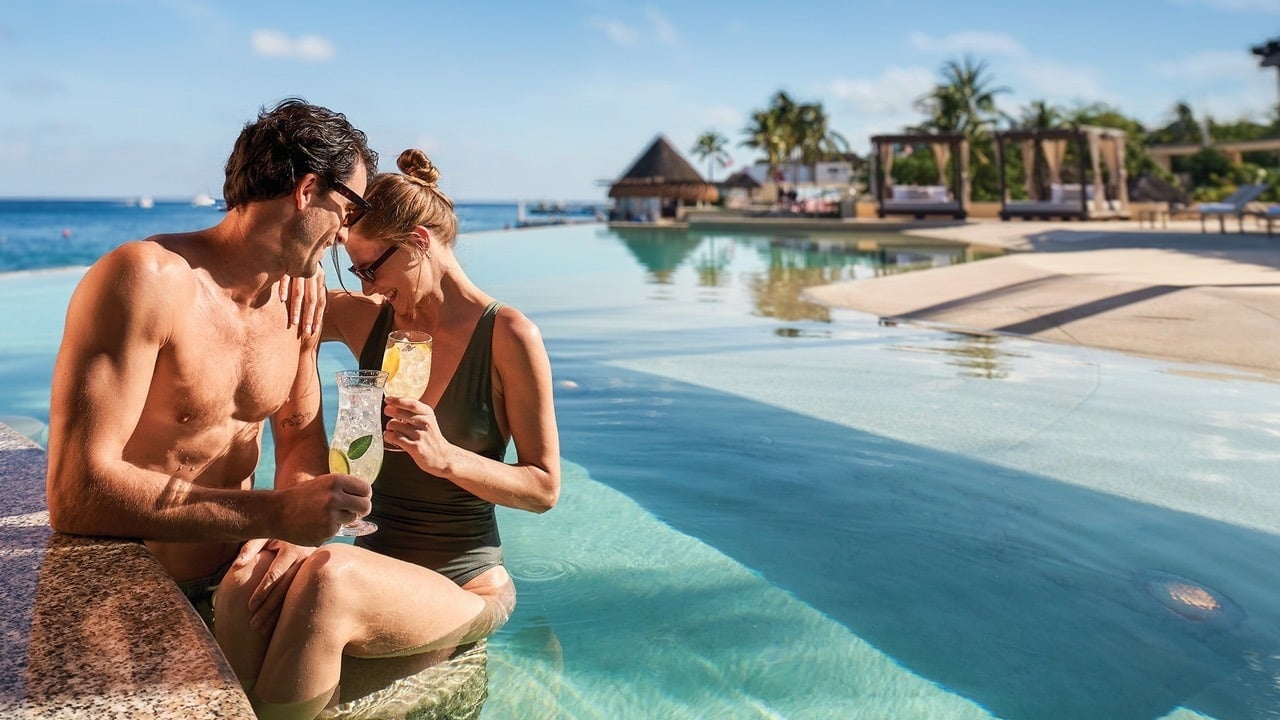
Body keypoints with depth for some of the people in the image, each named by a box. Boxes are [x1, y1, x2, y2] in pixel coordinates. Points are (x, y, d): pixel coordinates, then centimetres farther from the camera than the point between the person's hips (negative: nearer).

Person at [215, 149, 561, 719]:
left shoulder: (507, 335, -9)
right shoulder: (367, 319, 6)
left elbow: (544, 488, -8)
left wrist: (445, 457, -24)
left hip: (462, 587, -4)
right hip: (379, 566, 5)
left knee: (330, 576, -36)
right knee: (247, 585, -29)